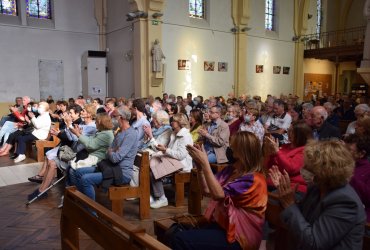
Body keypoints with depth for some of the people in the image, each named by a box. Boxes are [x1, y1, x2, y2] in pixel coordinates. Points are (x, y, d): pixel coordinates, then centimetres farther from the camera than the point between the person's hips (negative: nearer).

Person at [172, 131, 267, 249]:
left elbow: (218, 194, -27)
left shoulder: (253, 179, -18)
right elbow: (207, 189, 7)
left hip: (238, 236, -7)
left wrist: (205, 163, -25)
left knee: (181, 240, -22)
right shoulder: (231, 169, 7)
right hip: (221, 224, 7)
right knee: (172, 233, -11)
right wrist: (199, 166, -6)